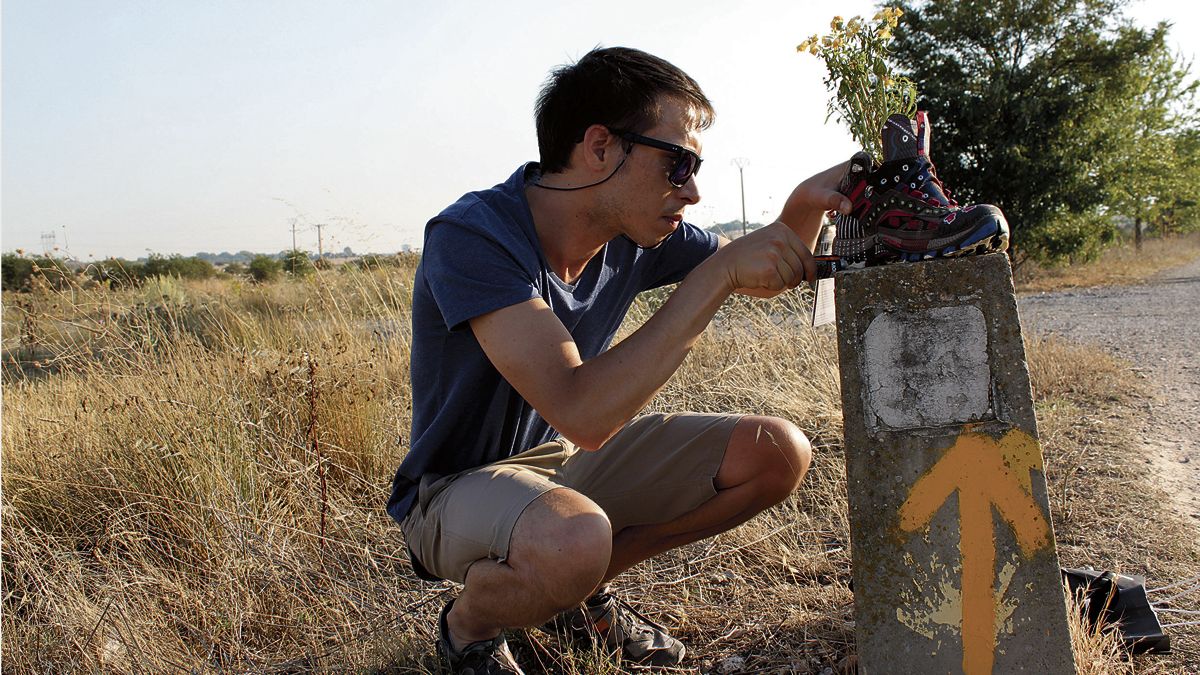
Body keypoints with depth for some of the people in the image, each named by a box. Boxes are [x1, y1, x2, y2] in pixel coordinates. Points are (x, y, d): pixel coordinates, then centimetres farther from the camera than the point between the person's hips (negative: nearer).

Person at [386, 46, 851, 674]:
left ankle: (582, 588, 8)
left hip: (568, 460, 7)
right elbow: (583, 414, -39)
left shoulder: (638, 232, -7)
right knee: (573, 540, -40)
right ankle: (468, 624, -4)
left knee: (779, 453, -5)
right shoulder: (472, 237, -28)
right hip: (456, 487, -7)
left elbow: (767, 279, 9)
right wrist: (720, 272, -36)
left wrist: (804, 205, -14)